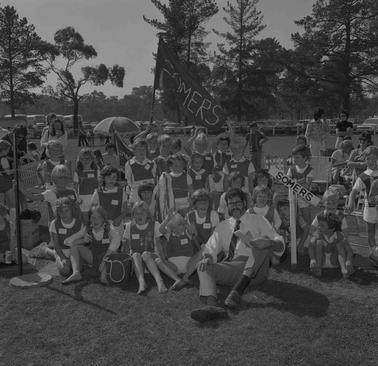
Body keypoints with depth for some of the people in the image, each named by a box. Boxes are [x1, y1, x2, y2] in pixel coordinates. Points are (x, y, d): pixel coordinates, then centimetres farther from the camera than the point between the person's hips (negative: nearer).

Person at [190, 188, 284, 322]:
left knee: (263, 242, -28)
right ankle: (212, 306, -47)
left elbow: (280, 245, 6)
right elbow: (211, 248, 11)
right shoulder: (223, 226, 21)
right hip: (230, 267, 2)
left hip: (255, 269, -2)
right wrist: (207, 257, -15)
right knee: (203, 267, -21)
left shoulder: (257, 220, 15)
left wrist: (269, 242, -20)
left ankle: (238, 290, -36)